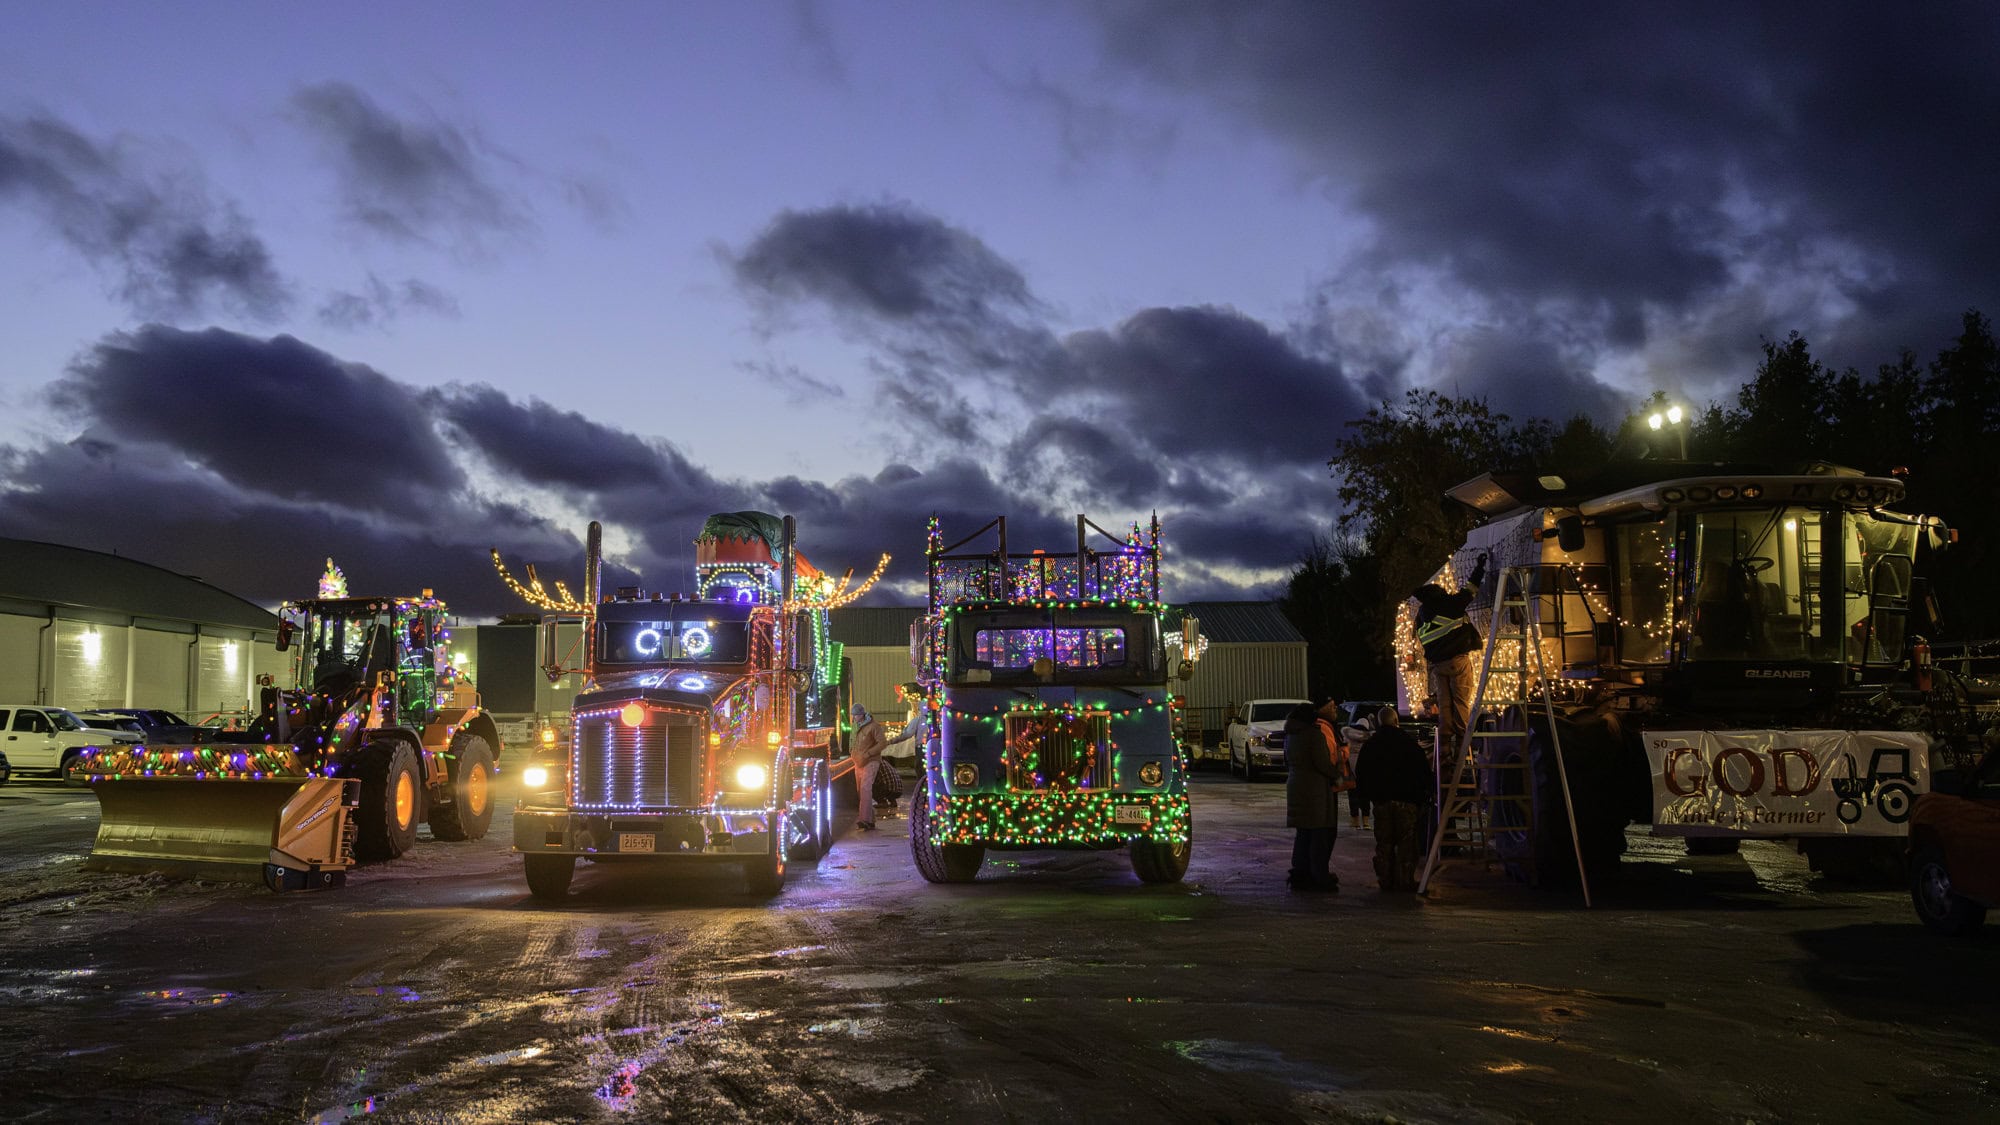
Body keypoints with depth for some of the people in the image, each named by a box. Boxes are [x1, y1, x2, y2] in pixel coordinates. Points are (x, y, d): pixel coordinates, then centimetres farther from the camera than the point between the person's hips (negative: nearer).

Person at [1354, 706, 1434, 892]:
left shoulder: (1370, 744, 5)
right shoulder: (1408, 741, -4)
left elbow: (1360, 774, 10)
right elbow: (1424, 770, -2)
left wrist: (1366, 794, 21)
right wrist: (1425, 794, 7)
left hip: (1380, 800, 3)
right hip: (1407, 800, -3)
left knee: (1384, 843, 8)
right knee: (1407, 842, 2)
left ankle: (1386, 881, 8)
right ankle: (1406, 881, 0)